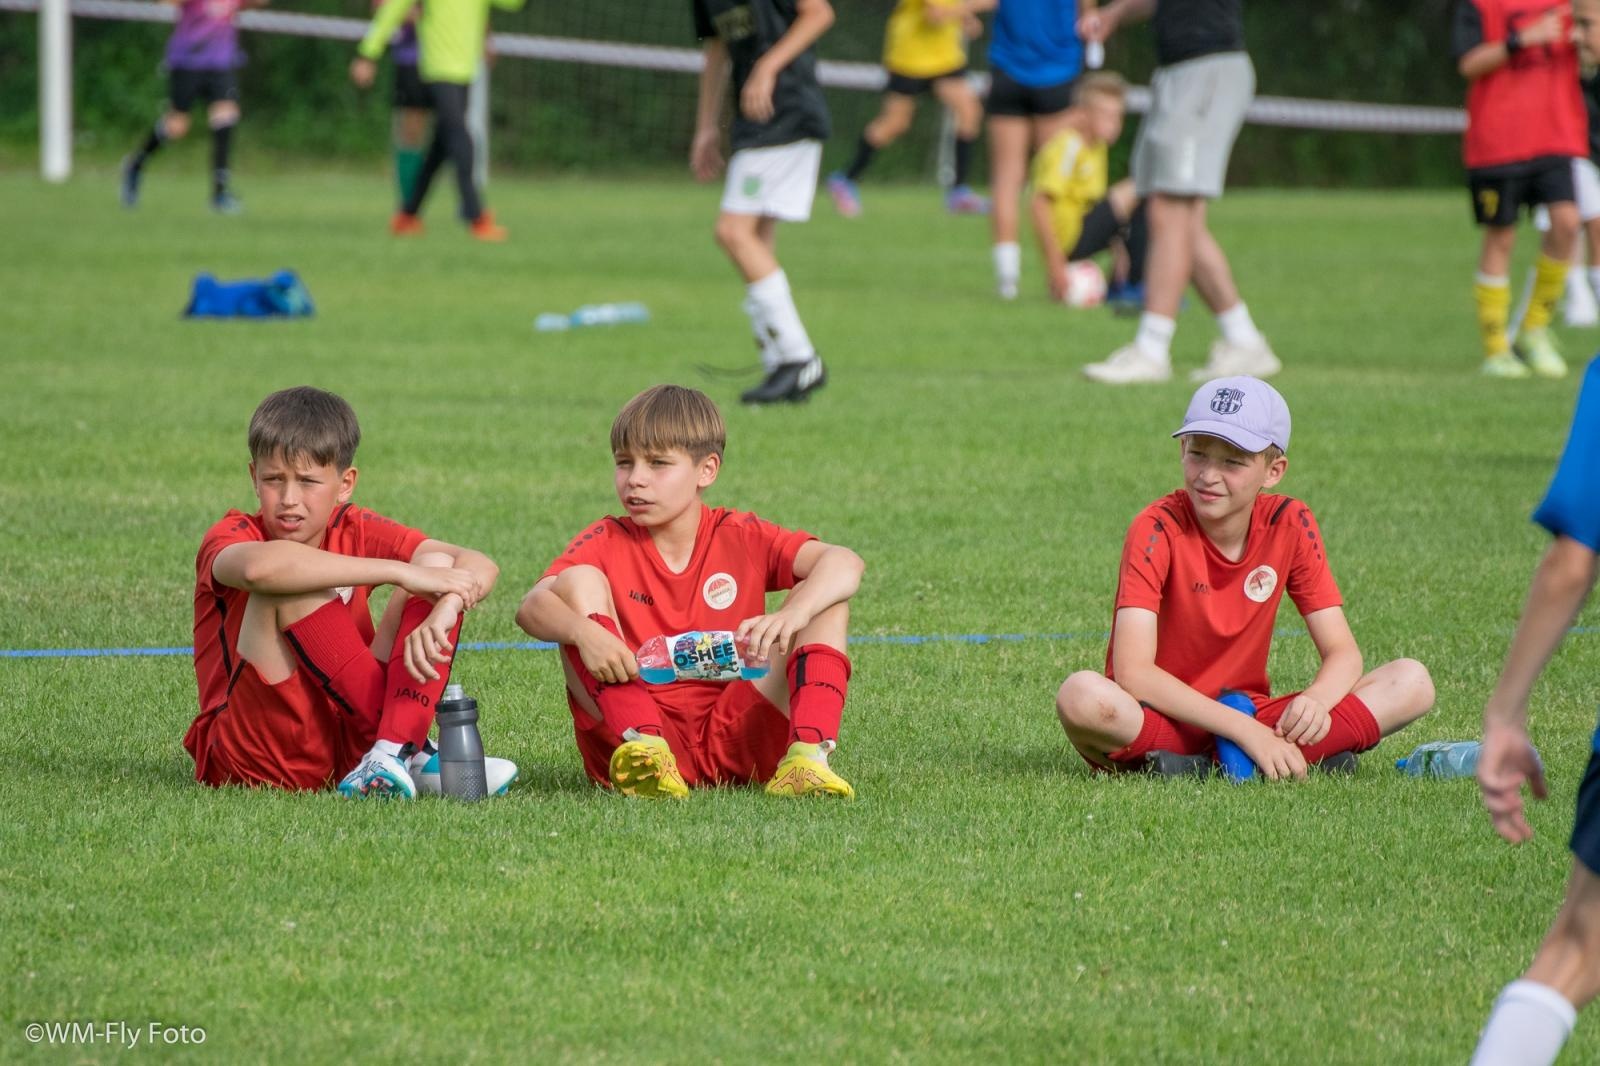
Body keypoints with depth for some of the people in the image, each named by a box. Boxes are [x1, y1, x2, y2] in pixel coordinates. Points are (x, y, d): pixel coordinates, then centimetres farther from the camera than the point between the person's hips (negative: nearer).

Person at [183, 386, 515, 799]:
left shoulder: (353, 531, 5)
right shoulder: (233, 534, -9)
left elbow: (478, 567, -6)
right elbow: (258, 567, -37)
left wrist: (444, 611, -31)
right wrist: (401, 571, -36)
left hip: (348, 743, 5)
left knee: (439, 565, -7)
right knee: (287, 582, -25)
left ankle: (389, 760, -27)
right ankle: (408, 749, -24)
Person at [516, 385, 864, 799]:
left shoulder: (740, 537, 5)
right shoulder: (606, 543, 4)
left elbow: (844, 563, -11)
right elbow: (532, 607, -15)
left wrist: (792, 615, -33)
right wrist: (583, 632, -38)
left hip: (732, 736, 1)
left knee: (824, 596, -9)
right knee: (577, 582, -16)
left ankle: (807, 753, -34)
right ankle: (645, 746, -37)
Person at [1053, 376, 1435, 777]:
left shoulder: (1288, 525, -1)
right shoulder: (1158, 529, -15)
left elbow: (1343, 653, -2)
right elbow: (1132, 673, -24)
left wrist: (1316, 700, -27)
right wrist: (1246, 731, -31)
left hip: (1247, 717, 5)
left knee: (1412, 683, -13)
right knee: (1083, 697, -38)